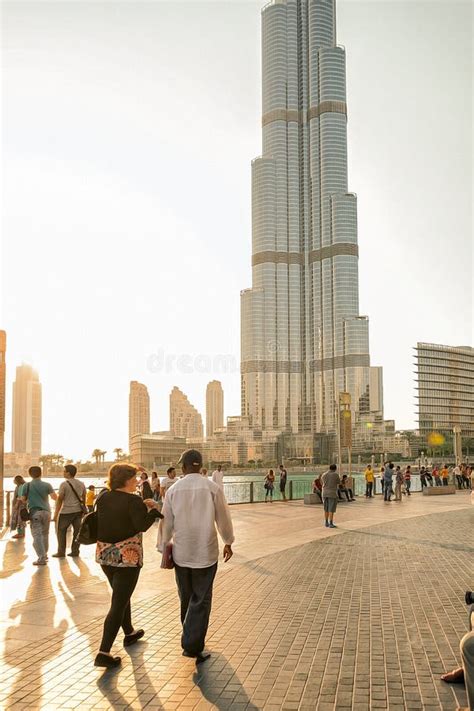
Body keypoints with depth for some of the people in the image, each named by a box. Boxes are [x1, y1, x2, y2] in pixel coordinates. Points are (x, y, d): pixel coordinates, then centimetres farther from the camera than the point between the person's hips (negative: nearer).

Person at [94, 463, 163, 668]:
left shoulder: (103, 498, 4)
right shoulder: (133, 501, -16)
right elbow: (142, 525, -24)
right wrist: (153, 510, -8)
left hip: (104, 554, 7)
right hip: (127, 557, -7)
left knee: (121, 596, 26)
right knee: (118, 604, -2)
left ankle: (129, 633, 43)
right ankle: (103, 653, -5)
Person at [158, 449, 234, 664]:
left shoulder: (173, 490, -3)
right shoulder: (212, 488, -8)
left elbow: (166, 523, 3)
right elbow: (223, 518, 0)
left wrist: (163, 547, 16)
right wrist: (228, 542, 15)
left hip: (181, 553, 2)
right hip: (205, 552, -2)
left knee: (186, 598, 18)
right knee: (201, 601, 4)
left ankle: (190, 640, 31)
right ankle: (192, 645, -4)